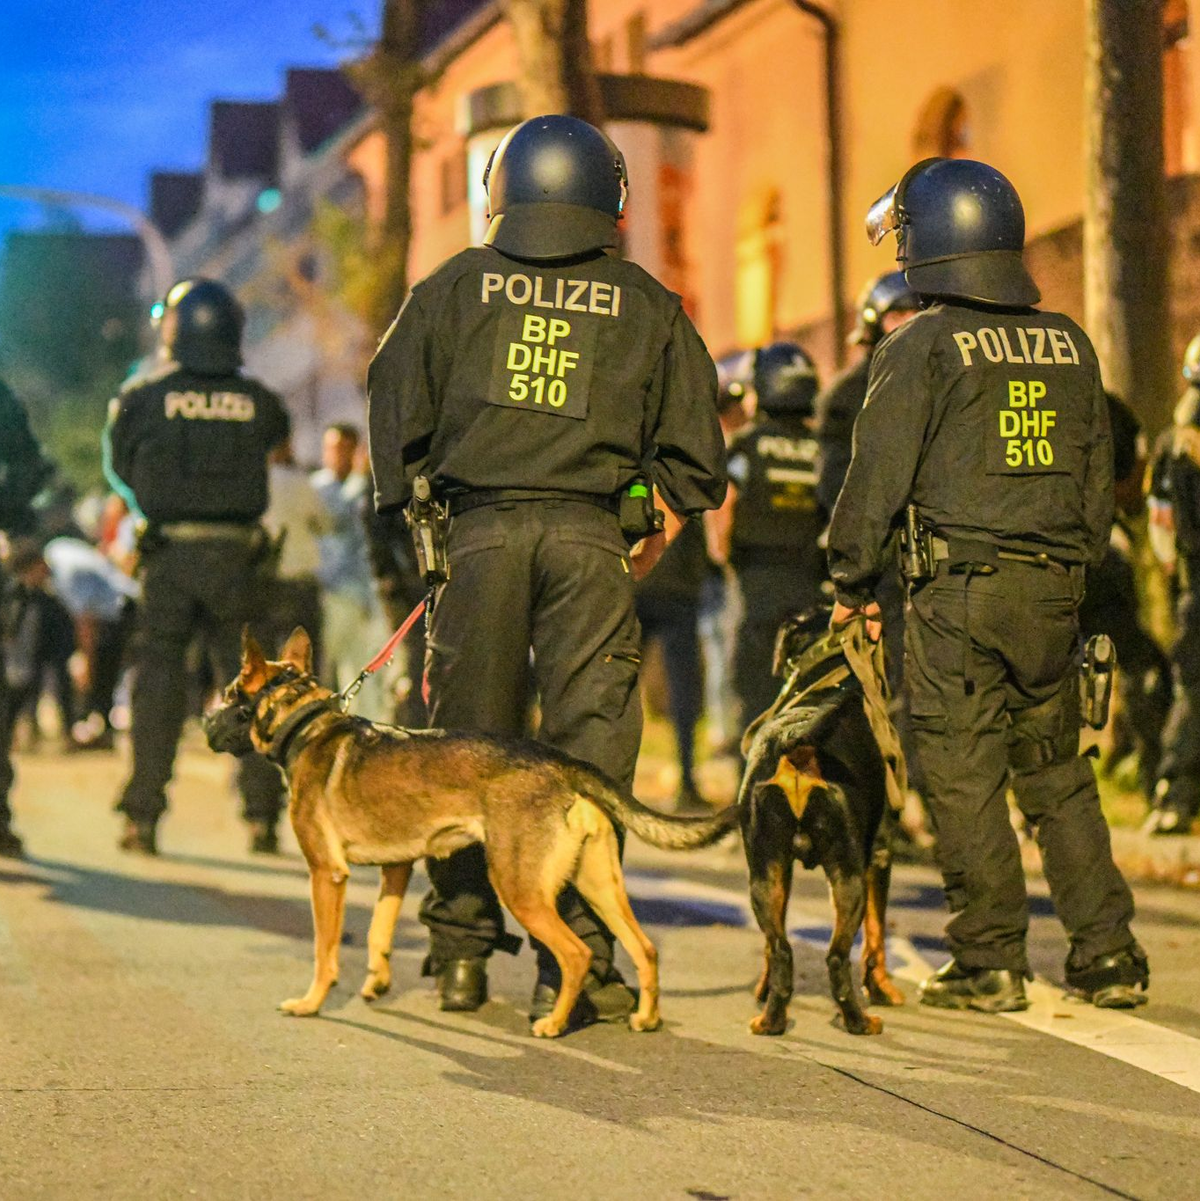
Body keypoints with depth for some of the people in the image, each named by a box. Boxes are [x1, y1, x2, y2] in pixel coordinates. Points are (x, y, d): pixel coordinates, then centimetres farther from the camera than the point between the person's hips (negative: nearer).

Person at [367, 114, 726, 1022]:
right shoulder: (646, 306, 8)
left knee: (468, 740, 9)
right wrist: (660, 522, 22)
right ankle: (575, 959, -3)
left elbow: (397, 403, 8)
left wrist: (412, 508, 17)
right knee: (589, 743, 0)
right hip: (591, 536, -1)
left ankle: (463, 952, 14)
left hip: (480, 529, 1)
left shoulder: (456, 287, 9)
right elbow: (694, 440, 9)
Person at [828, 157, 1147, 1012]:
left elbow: (879, 472, -5)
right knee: (1059, 773, 13)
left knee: (965, 777, 0)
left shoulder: (923, 346, -6)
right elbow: (1100, 473, 16)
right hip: (1054, 588, 5)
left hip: (960, 589, -5)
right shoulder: (1069, 342, 11)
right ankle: (1109, 954, 11)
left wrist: (854, 580, 5)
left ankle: (991, 962, 1)